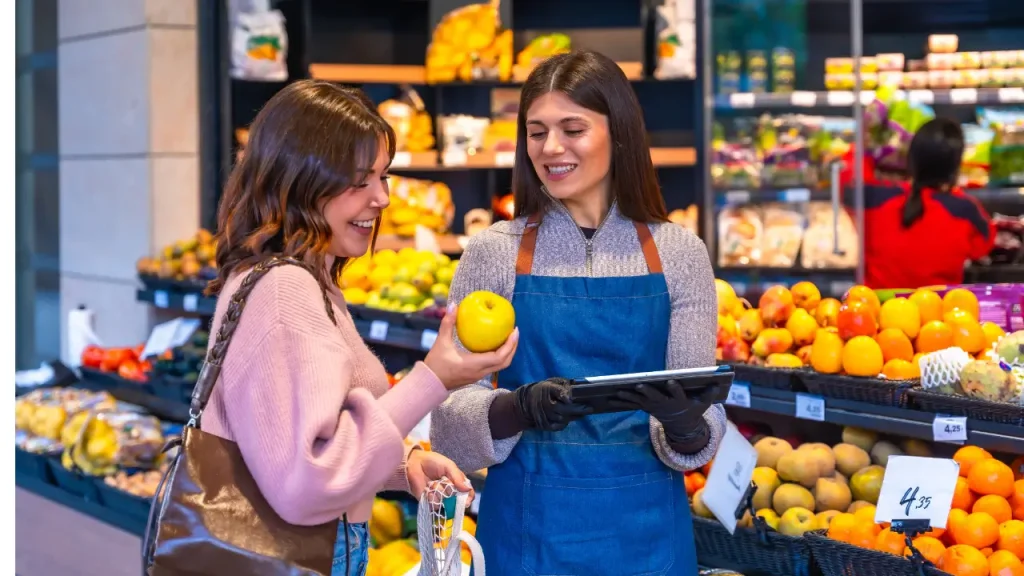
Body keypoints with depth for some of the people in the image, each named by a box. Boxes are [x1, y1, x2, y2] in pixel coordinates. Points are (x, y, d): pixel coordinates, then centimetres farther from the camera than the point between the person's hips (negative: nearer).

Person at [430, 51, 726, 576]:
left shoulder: (679, 253, 0)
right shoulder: (494, 252, -2)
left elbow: (703, 429, -1)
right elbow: (450, 414, -5)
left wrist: (685, 425, -23)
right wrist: (518, 408, -24)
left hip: (646, 528, 1)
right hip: (530, 525, -1)